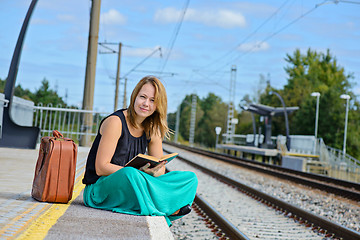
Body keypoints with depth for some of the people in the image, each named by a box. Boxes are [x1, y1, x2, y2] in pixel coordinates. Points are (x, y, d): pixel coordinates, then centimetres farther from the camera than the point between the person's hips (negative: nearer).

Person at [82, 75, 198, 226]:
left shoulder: (152, 130, 6)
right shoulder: (115, 122, -14)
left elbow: (160, 169, 7)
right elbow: (101, 168, -19)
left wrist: (154, 172, -19)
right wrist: (140, 171, -29)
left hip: (132, 187, 7)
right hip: (99, 189, -6)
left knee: (190, 178, -3)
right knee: (130, 173, -41)